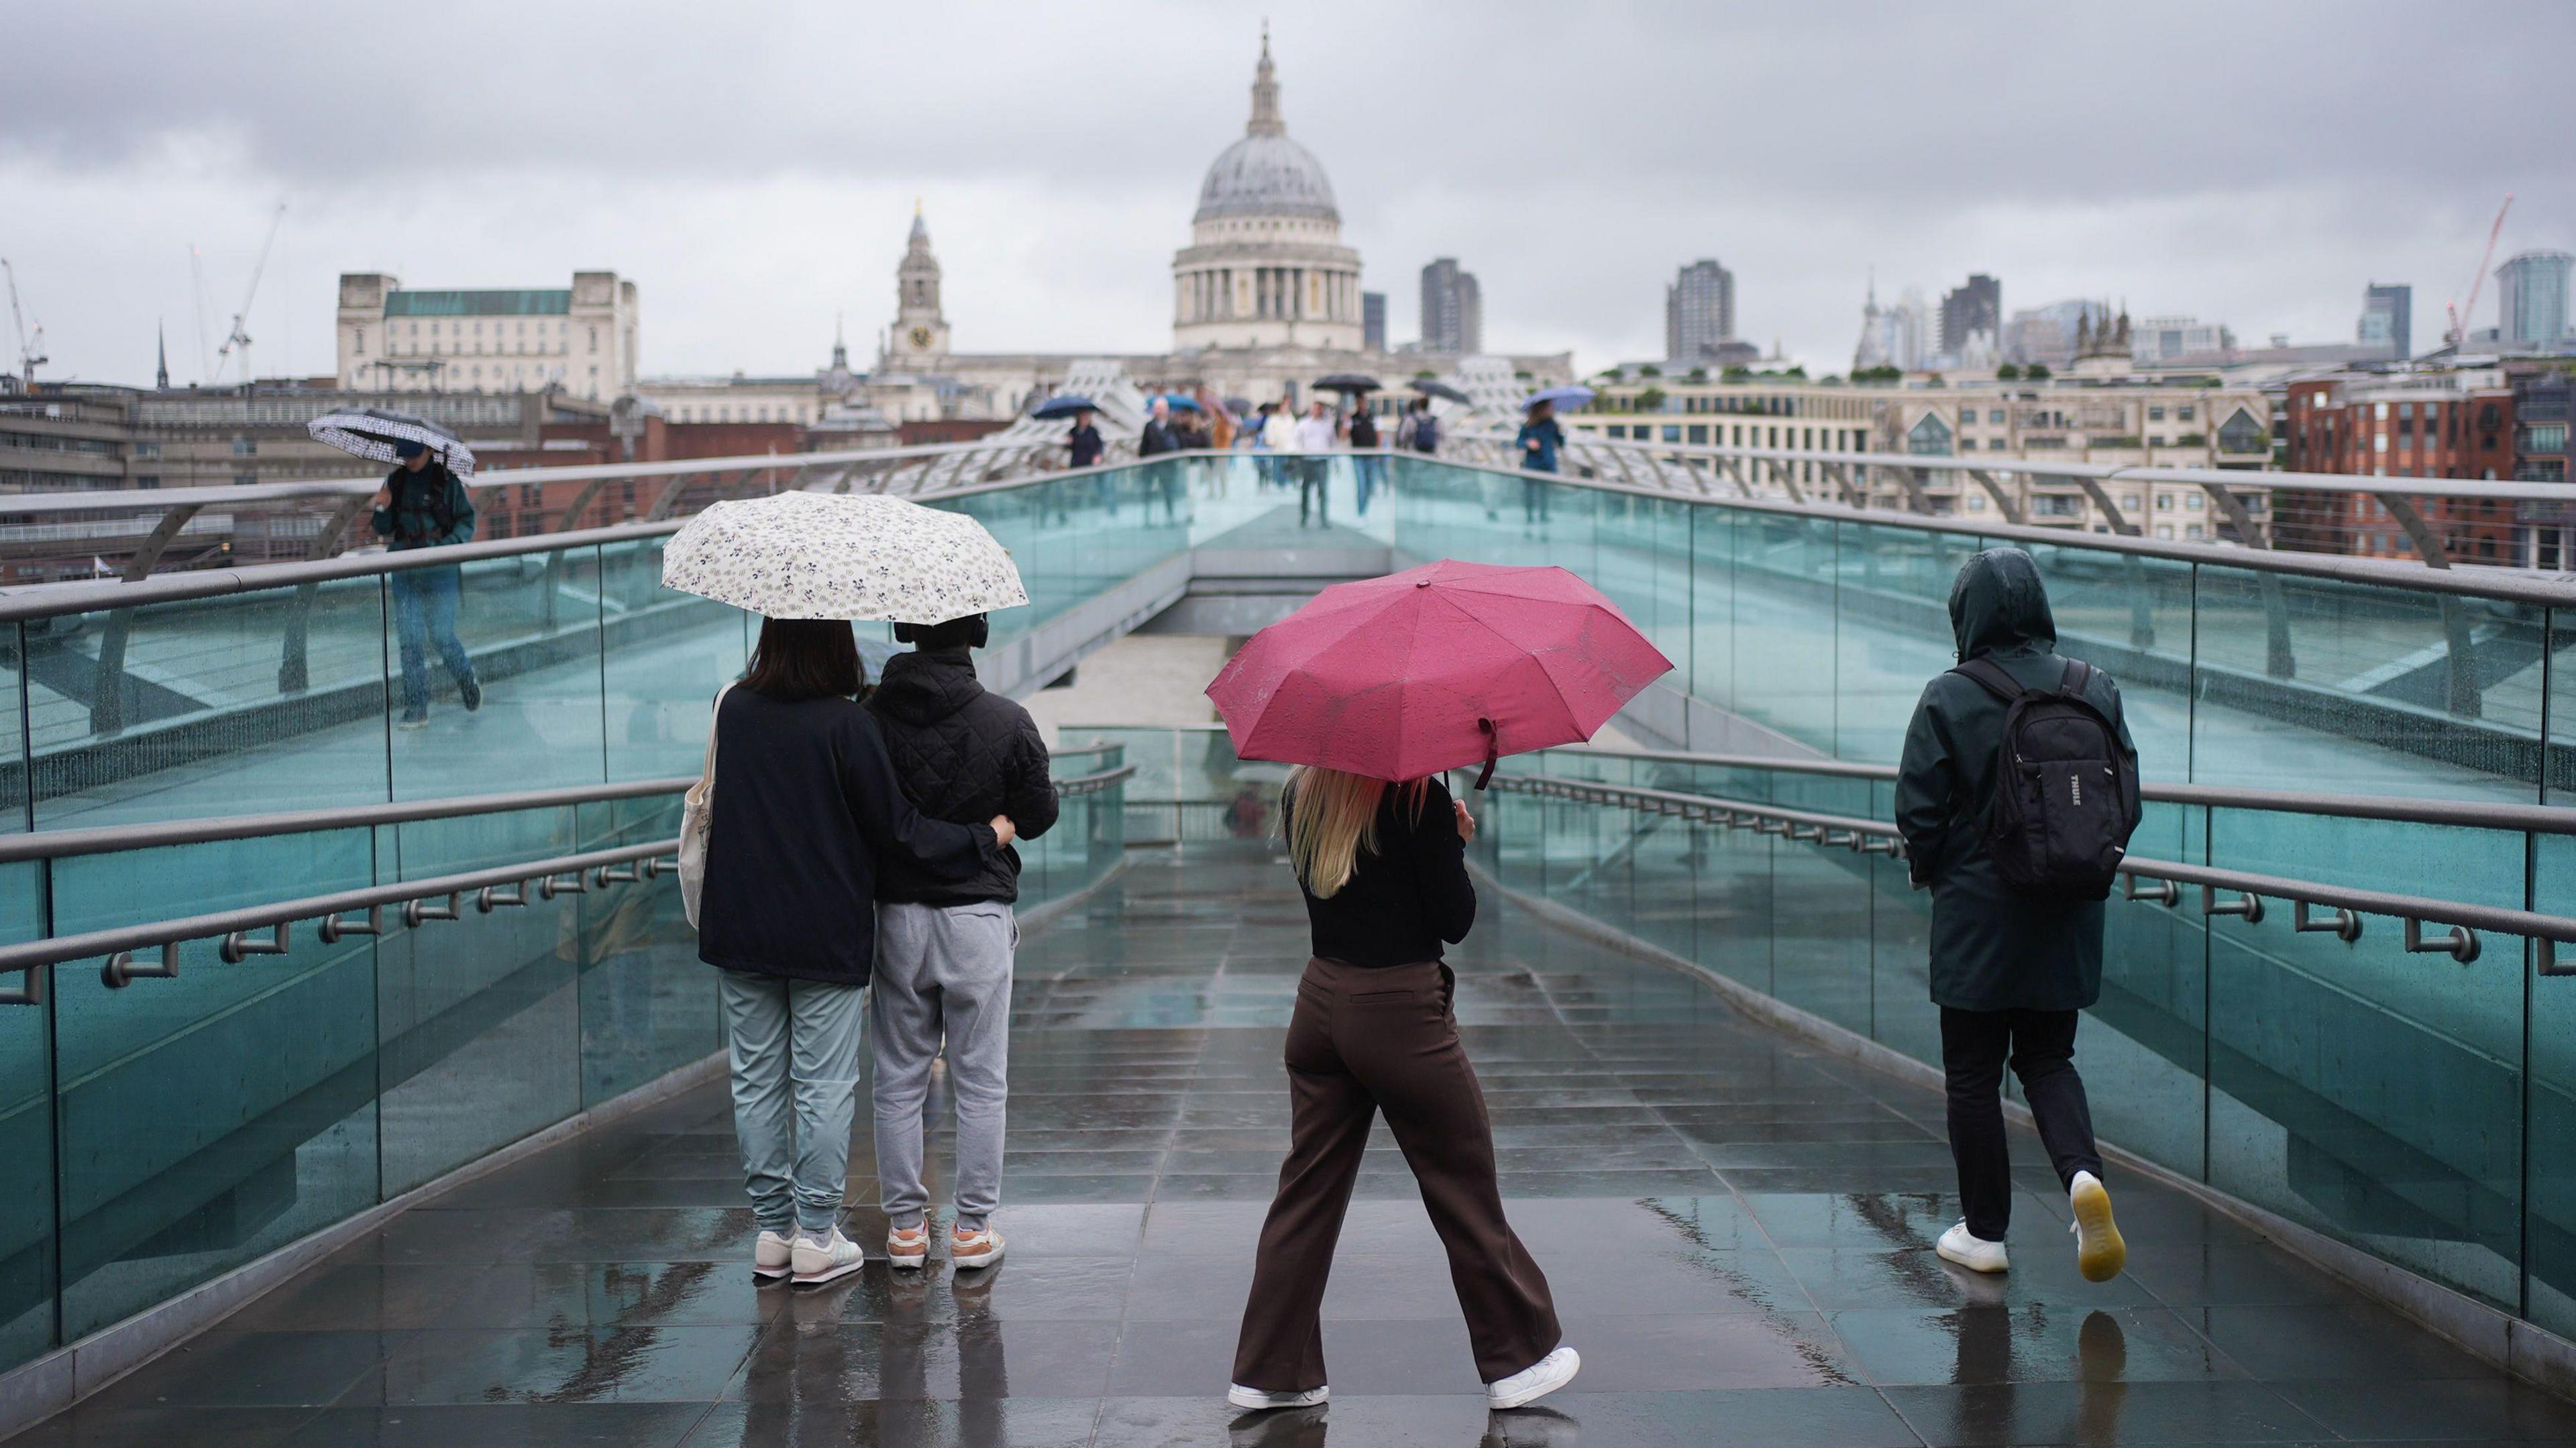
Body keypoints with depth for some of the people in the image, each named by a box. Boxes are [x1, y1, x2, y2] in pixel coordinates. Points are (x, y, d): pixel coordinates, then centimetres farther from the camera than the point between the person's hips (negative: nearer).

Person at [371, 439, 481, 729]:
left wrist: (448, 545, -17)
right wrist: (382, 510, -9)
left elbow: (467, 522, 0)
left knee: (442, 634, -5)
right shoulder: (395, 481, 9)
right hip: (404, 571, 3)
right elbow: (382, 531, 12)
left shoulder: (447, 481, -1)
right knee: (409, 639, -1)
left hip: (440, 570, -3)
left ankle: (467, 680, 25)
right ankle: (416, 709, 3)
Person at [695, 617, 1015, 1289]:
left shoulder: (732, 709, -1)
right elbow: (896, 830, -11)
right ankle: (817, 1238, 9)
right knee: (823, 1085, 4)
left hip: (740, 928, 4)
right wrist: (987, 838, 2)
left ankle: (773, 1231, 18)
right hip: (826, 937, -4)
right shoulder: (849, 724, -14)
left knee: (757, 1082, 11)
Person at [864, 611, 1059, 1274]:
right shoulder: (1008, 722, -11)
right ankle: (973, 1228, 12)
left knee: (899, 1081, 11)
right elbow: (1038, 816, -3)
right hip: (977, 918, -2)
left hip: (896, 915, 2)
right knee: (980, 1083, 8)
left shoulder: (869, 717, -7)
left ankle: (905, 1225, 15)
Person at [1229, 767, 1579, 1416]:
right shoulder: (1419, 798, -14)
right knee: (1465, 1192, 7)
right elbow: (1455, 922, -10)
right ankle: (1520, 1358, 19)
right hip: (1401, 1015, -6)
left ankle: (1270, 1372, 14)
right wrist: (1456, 843, 4)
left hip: (1320, 1008, 6)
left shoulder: (1300, 793, 5)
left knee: (1305, 1191, 11)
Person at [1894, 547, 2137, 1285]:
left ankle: (1985, 1231, 15)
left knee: (1974, 1074, 9)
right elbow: (2127, 800, 2)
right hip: (2066, 918, 4)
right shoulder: (2094, 690, -1)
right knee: (2047, 1057, 18)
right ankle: (2083, 1173, -8)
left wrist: (1930, 871, 8)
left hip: (1976, 912, -4)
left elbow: (1917, 810, -11)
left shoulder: (1949, 698, -12)